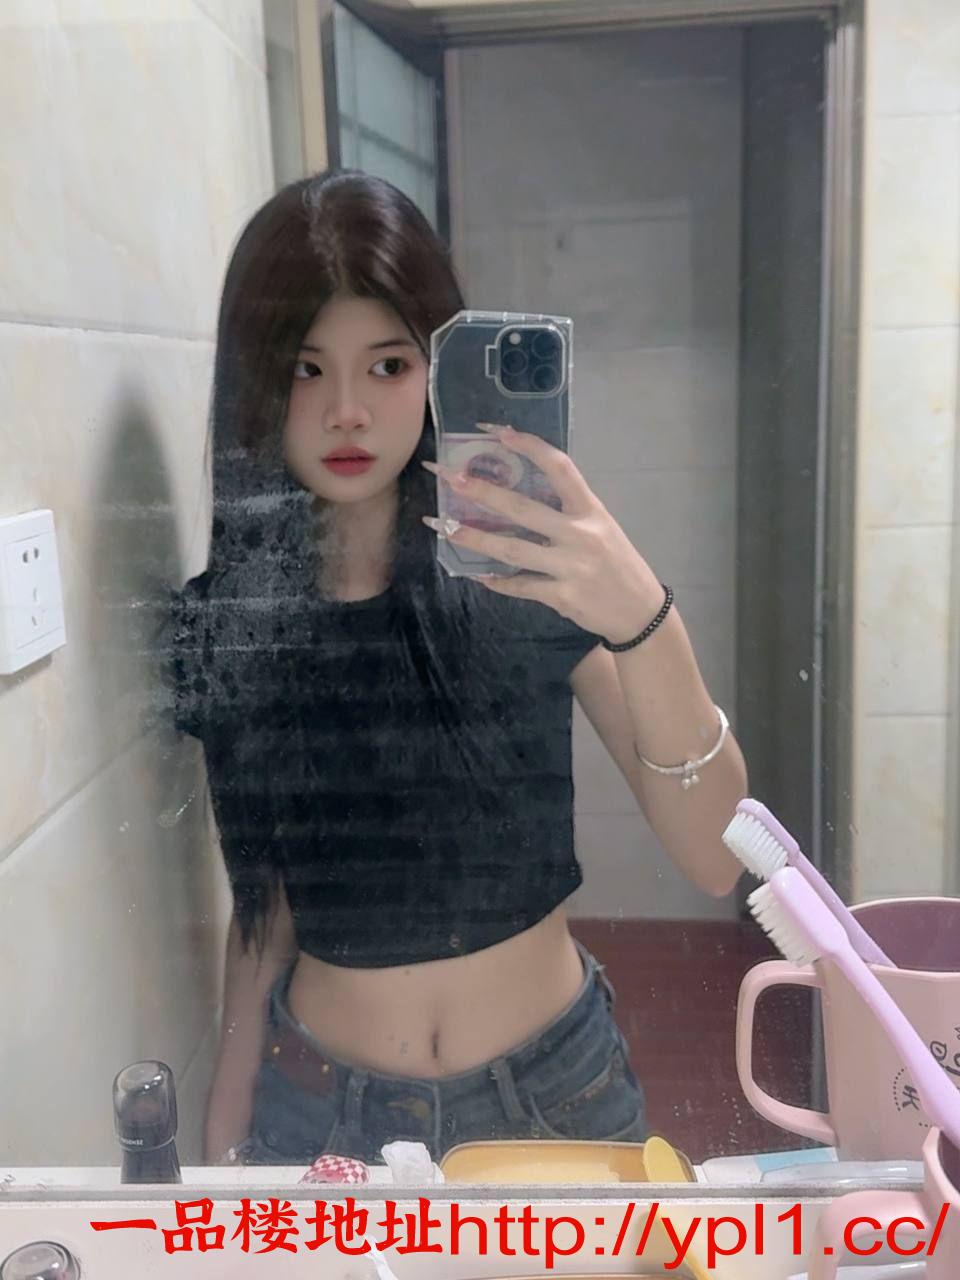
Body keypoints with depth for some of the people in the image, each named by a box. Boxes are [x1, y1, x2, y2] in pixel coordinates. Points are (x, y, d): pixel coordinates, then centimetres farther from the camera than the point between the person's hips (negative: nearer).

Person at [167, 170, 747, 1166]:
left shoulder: (530, 576, -13)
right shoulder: (227, 619, -6)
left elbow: (712, 861, -21)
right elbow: (268, 902, 3)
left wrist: (643, 622, -36)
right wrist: (228, 1132, 3)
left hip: (551, 1084, -1)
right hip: (323, 1104, 1)